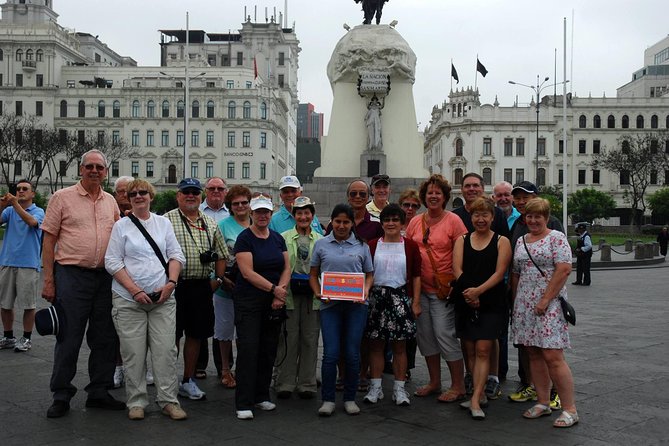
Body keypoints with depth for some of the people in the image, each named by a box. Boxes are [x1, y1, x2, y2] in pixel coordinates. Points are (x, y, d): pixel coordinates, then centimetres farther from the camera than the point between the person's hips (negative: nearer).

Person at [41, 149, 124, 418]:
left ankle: (99, 392, 20)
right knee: (69, 338, -1)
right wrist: (48, 280, -7)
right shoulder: (62, 197, 0)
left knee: (105, 338, 8)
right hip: (71, 275, -4)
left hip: (105, 276, 5)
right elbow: (49, 240, -3)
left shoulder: (111, 202, 13)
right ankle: (61, 396, 12)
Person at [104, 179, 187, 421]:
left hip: (163, 298, 2)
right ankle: (136, 402, 13)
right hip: (128, 299, -2)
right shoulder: (121, 225, 5)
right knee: (133, 352, 0)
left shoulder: (163, 222, 12)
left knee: (166, 349, -1)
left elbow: (176, 255, 11)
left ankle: (169, 400, 8)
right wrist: (135, 290, -11)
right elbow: (112, 262, -1)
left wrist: (171, 283, -6)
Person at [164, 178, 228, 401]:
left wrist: (218, 279, 8)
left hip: (202, 286, 5)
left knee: (196, 334, 10)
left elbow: (221, 254, 18)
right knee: (172, 335, 1)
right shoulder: (167, 220, -1)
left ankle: (188, 381, 22)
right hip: (176, 285, -4)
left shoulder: (210, 223, 13)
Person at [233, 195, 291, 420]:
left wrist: (281, 292, -8)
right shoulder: (244, 238, -6)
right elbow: (248, 273, -14)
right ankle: (244, 403, -3)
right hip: (249, 302, -6)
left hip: (274, 304, 6)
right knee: (248, 349, -7)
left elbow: (287, 267, 8)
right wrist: (274, 288, -15)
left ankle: (261, 396, 22)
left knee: (268, 351, 9)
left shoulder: (278, 238, 11)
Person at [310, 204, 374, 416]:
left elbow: (369, 274, 13)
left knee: (352, 354, 4)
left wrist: (365, 290, -6)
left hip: (356, 305, 1)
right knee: (331, 353, -5)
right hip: (330, 305, -1)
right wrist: (318, 293, -6)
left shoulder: (361, 246, 9)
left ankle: (350, 399, 18)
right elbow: (313, 274, 11)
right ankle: (328, 400, 9)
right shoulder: (321, 244, 7)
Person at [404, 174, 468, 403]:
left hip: (443, 289, -6)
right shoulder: (415, 222, 8)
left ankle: (458, 386, 6)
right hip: (419, 288, 6)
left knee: (444, 334, -7)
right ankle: (434, 382, 25)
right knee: (425, 335, 11)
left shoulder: (453, 221, -6)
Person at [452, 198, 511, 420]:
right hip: (465, 302, 3)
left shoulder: (501, 241, 3)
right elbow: (457, 270, 0)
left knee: (483, 350, -8)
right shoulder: (462, 240, 10)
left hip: (491, 303, -3)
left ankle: (475, 400, -8)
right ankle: (480, 394, 19)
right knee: (470, 350, 7)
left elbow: (499, 273, -7)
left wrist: (478, 290, -20)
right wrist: (469, 292, -15)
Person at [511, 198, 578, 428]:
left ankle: (570, 409, -3)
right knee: (534, 355, 8)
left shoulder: (556, 238, -3)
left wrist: (545, 299, -16)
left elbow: (564, 269, -13)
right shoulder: (520, 241, 15)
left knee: (552, 356, -11)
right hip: (524, 305, 6)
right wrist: (515, 302, 11)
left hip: (549, 304, -6)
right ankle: (543, 403, 17)